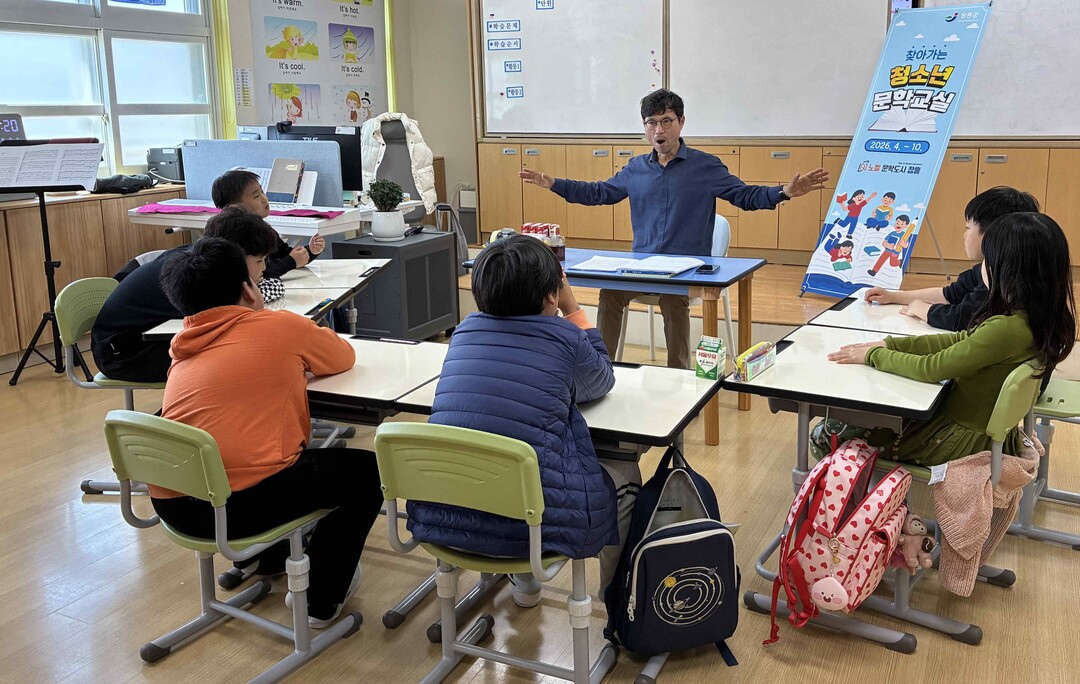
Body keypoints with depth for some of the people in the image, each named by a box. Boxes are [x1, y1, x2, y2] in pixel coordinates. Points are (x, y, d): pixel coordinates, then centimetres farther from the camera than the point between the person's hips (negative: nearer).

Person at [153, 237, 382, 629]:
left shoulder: (183, 349, 16)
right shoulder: (281, 327, 2)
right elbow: (343, 357, 19)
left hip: (171, 505, 7)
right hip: (247, 503, -7)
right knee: (368, 470, 13)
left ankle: (262, 557, 42)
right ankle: (321, 598, 18)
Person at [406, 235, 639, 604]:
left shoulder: (465, 330, 4)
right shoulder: (564, 338, -7)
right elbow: (602, 383, 15)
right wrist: (572, 309, 15)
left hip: (440, 514, 5)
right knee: (624, 474, 22)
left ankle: (524, 581, 44)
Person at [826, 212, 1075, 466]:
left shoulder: (1005, 329, -31)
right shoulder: (1037, 317, -3)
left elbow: (931, 368, -23)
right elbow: (963, 340, 5)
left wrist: (872, 355, -9)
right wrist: (887, 345, 1)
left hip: (967, 440, -9)